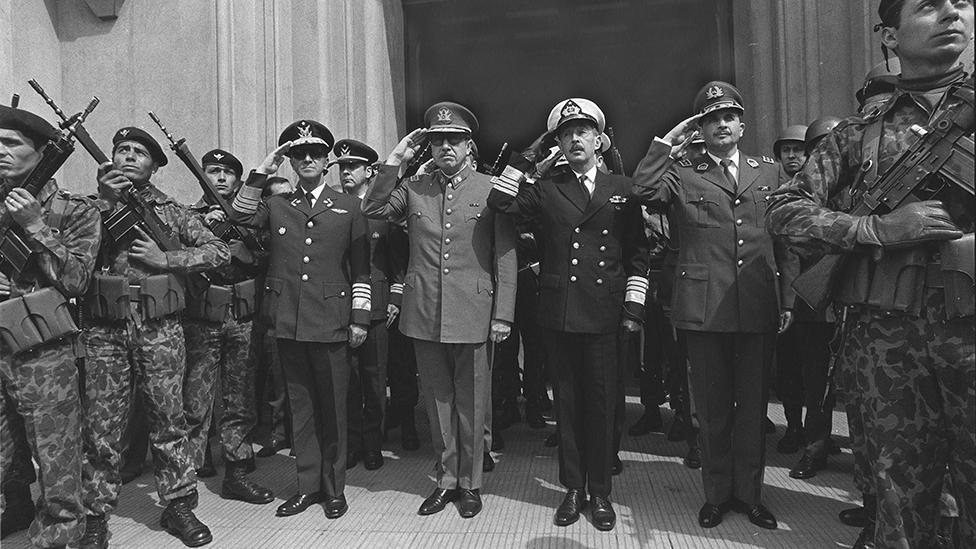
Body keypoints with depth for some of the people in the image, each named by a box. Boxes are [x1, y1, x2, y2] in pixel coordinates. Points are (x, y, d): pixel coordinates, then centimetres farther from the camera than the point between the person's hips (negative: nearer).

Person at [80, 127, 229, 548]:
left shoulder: (171, 212, 9)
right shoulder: (95, 205, 9)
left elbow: (218, 251, 2)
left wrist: (165, 258, -7)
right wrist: (106, 202, -14)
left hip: (160, 331, 0)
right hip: (104, 332, 0)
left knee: (168, 420, 6)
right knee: (101, 428, 6)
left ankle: (178, 506, 19)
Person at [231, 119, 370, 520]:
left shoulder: (348, 206, 7)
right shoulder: (276, 205, 13)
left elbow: (360, 267, 5)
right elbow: (242, 216, -5)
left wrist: (359, 318, -1)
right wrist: (262, 171, -7)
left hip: (331, 323, -2)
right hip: (288, 322, 2)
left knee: (333, 407, 5)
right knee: (300, 405, 11)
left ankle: (334, 487, 20)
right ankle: (307, 485, 24)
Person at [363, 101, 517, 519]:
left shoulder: (491, 190, 1)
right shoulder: (413, 188, 9)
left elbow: (506, 256, -1)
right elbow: (372, 210, 0)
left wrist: (503, 315, -6)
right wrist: (394, 161, -4)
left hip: (473, 316, -3)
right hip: (424, 316, 3)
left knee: (470, 404, 8)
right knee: (437, 402, 14)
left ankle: (470, 483, 26)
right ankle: (446, 479, 30)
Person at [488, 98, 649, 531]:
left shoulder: (621, 189, 9)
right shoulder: (545, 190, 9)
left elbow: (637, 253, 8)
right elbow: (499, 201, -6)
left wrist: (633, 308, 1)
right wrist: (530, 155, -1)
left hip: (605, 316, 0)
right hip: (558, 315, 1)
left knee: (602, 404, 5)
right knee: (567, 403, 9)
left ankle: (601, 493, 21)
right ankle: (573, 489, 24)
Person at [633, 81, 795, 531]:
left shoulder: (769, 171, 14)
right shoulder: (681, 173, 5)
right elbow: (644, 189, -16)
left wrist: (787, 300, 9)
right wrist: (669, 141, -7)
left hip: (758, 308, 3)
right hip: (703, 308, -2)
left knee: (753, 405, 11)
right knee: (712, 408, 8)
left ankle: (749, 493, 28)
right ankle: (716, 494, 25)